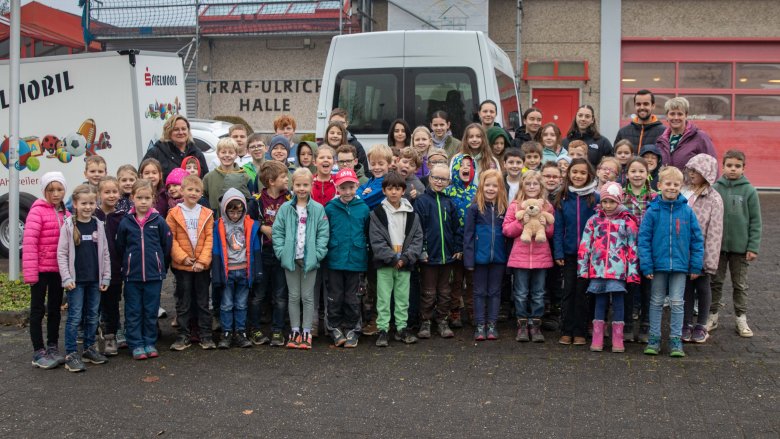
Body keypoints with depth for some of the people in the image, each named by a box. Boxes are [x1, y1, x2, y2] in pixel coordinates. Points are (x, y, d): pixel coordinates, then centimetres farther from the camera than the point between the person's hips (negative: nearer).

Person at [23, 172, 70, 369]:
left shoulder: (66, 214, 8)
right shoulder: (38, 211, -11)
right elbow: (29, 241, -16)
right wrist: (29, 272, -20)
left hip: (58, 269, 6)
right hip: (41, 269, -6)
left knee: (55, 308, 14)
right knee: (38, 310, 3)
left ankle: (52, 347, 26)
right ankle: (38, 352, 9)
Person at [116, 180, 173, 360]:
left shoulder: (159, 221, -3)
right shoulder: (125, 222, -3)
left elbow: (166, 246, 3)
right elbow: (120, 248, 6)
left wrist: (160, 266, 7)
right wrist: (127, 265, 8)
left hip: (154, 275, 0)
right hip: (132, 276, 0)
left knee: (151, 312, 8)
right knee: (133, 313, 6)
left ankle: (149, 343, 19)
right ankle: (136, 345, 14)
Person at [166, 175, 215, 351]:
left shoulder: (207, 214, 2)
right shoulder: (174, 213, -2)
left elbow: (209, 239, -2)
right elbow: (170, 239, -5)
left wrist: (203, 260, -11)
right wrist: (182, 257, -14)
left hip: (202, 265, 1)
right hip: (182, 265, -1)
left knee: (203, 301, 8)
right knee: (183, 302, 7)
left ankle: (205, 335, 16)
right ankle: (183, 336, 15)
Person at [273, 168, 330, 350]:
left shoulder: (318, 209, -3)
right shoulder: (285, 208, 0)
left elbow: (323, 234, -4)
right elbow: (278, 232, 1)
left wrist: (317, 254, -12)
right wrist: (281, 252, -8)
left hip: (310, 259, -1)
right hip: (290, 259, 1)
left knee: (308, 296, 6)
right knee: (293, 296, 10)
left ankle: (306, 332, 15)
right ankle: (294, 331, 19)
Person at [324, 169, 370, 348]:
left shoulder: (363, 208, 0)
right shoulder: (330, 208, -3)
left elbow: (369, 233, 7)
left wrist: (365, 253, 4)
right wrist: (324, 252, -4)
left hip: (356, 261, 1)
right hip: (335, 260, 0)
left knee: (353, 299, 9)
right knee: (335, 298, 8)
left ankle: (352, 331, 21)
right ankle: (335, 330, 21)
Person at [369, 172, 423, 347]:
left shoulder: (411, 214, 6)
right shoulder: (377, 214, -3)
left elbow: (417, 238, 3)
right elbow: (376, 240, -8)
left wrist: (406, 257, -10)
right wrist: (392, 258, -14)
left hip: (405, 264, 2)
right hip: (384, 264, -2)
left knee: (403, 298, 9)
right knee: (384, 298, 1)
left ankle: (402, 328, 19)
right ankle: (383, 329, 8)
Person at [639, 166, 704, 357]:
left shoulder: (687, 211, -3)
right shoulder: (653, 211, -7)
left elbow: (697, 240, 1)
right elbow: (644, 239, -6)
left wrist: (696, 266, 0)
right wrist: (646, 266, -11)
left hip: (680, 265, 0)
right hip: (658, 264, 0)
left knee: (677, 303, 7)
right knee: (656, 302, 11)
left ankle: (676, 339, 16)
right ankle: (654, 338, 20)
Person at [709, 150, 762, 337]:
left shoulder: (749, 191, -6)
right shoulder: (715, 188, -4)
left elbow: (755, 221, -4)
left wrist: (753, 247, -7)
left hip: (740, 246, -1)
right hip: (717, 245, 1)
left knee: (740, 285, 11)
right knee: (716, 282, 11)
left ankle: (741, 319, 21)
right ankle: (712, 316, 22)